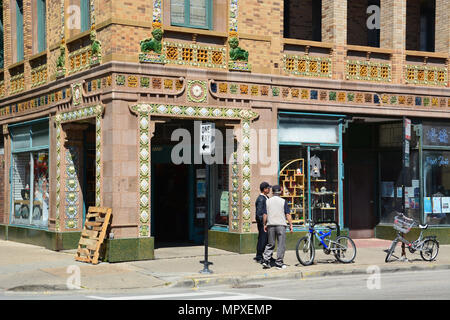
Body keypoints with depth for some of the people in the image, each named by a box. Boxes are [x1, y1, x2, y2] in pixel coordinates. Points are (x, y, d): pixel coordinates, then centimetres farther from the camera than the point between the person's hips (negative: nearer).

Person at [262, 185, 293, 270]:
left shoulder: (267, 201, 5)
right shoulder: (283, 201, -2)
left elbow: (265, 214, 6)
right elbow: (288, 214, -4)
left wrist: (265, 225, 14)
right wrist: (290, 225, 2)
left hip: (270, 225, 3)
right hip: (281, 224, -3)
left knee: (270, 244, 12)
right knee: (281, 245, 2)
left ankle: (266, 260, 1)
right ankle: (279, 263, 1)